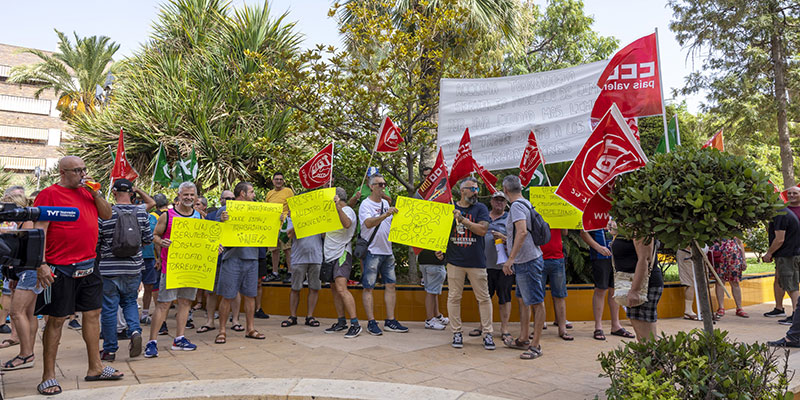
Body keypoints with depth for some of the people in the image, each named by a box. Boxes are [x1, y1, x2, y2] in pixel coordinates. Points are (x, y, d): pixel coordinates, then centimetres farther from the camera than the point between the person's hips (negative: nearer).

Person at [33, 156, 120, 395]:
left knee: (93, 314, 11)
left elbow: (107, 215, 13)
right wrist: (41, 264, -18)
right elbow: (39, 229, -12)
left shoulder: (87, 192, 12)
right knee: (56, 320, 2)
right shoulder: (49, 194, -7)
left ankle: (95, 368, 22)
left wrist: (95, 192, 0)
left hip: (88, 267, 7)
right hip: (61, 269, -7)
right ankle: (48, 376, 14)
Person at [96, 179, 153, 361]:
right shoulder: (141, 212, -4)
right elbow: (148, 239, 6)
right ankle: (135, 331, -3)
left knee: (108, 308, 8)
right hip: (133, 268, 3)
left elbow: (94, 242, -3)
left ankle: (109, 350, 17)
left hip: (109, 269, -2)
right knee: (130, 301, 21)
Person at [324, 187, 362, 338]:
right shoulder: (333, 211, 22)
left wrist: (338, 206, -34)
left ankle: (355, 324, -19)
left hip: (342, 254, -10)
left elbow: (347, 224, -29)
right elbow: (325, 231, 27)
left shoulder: (347, 210, -7)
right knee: (334, 289, 11)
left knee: (341, 289, -19)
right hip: (330, 255, 10)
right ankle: (341, 322, 19)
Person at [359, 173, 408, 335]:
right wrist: (386, 215, -38)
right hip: (371, 252, -7)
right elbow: (368, 223, -27)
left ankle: (390, 321, 12)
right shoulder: (366, 204, -9)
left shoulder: (386, 203, 14)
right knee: (368, 287, -2)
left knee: (391, 285, 6)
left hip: (387, 251, 7)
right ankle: (371, 322, 4)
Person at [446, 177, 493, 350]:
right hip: (455, 261, 1)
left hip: (476, 261, -1)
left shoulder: (480, 208, 3)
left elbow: (483, 229, -12)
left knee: (484, 298, 3)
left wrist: (462, 219, -16)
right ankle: (456, 333, 16)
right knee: (454, 297, 5)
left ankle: (487, 333, 13)